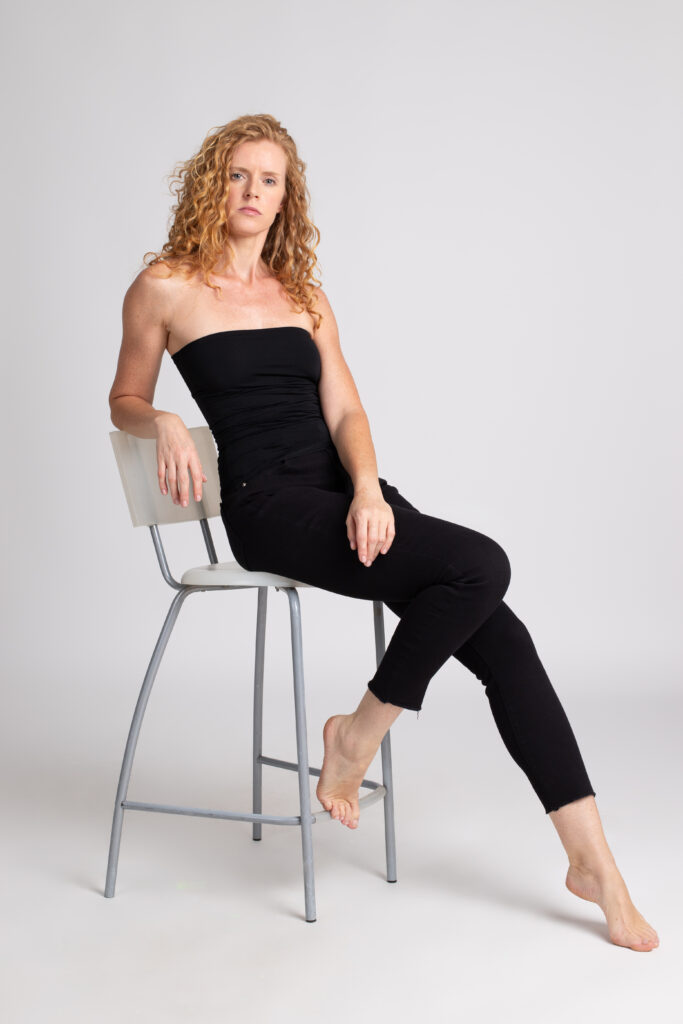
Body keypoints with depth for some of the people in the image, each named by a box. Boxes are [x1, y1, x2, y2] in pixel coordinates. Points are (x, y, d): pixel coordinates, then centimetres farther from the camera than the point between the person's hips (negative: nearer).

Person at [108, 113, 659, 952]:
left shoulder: (305, 295, 19)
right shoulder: (166, 286, 6)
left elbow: (344, 410, 8)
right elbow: (125, 400, 14)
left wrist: (369, 489, -12)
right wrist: (165, 425, -11)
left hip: (347, 491, 5)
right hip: (268, 504, -5)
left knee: (500, 639, -14)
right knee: (481, 564, -25)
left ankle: (592, 858, -7)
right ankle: (358, 733, -5)